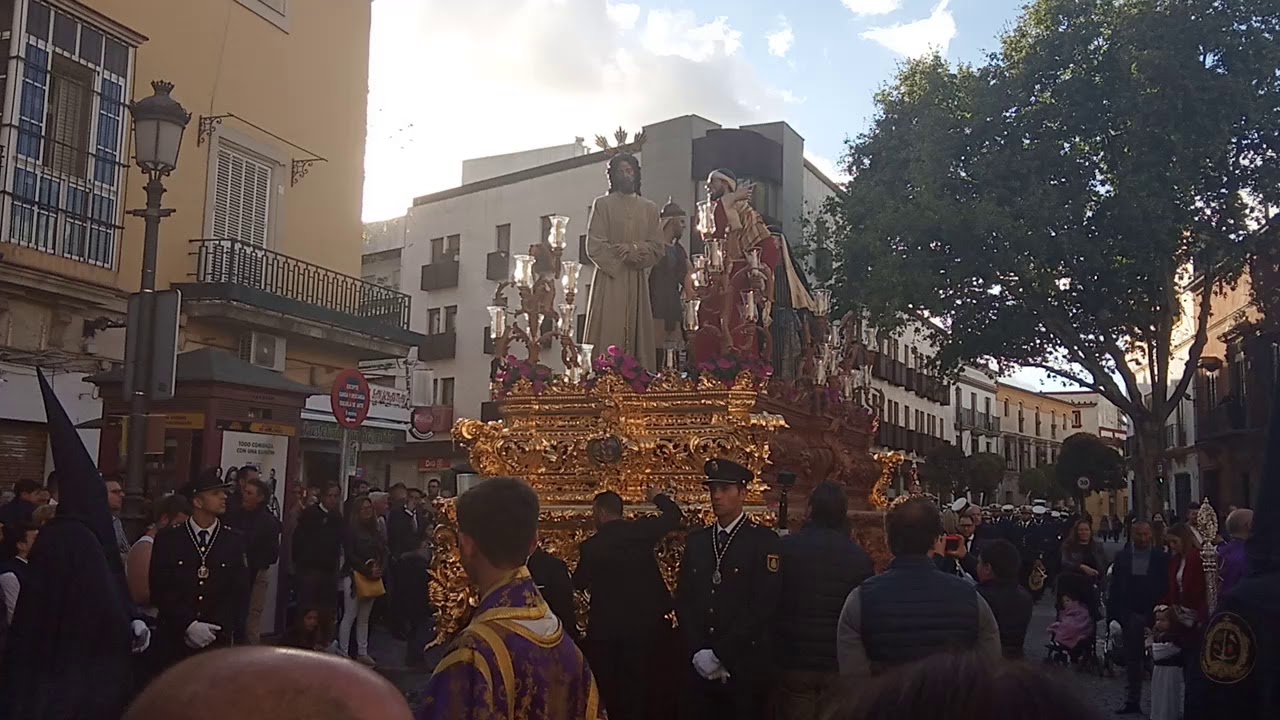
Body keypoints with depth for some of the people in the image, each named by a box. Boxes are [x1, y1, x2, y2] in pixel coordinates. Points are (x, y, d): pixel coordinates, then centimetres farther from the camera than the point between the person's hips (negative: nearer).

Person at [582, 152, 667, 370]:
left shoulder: (649, 208, 15)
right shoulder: (602, 204, 6)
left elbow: (658, 247, 6)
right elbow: (594, 246, -3)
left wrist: (636, 249, -12)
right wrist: (622, 255, -11)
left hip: (638, 281, 3)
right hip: (609, 278, -3)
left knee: (638, 335, -1)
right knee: (609, 335, -9)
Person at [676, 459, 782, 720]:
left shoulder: (764, 541, -5)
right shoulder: (696, 540, 11)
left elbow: (763, 606, -12)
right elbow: (683, 600, 8)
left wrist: (720, 654, -13)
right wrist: (698, 652, -5)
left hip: (745, 667, -4)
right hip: (700, 666, 4)